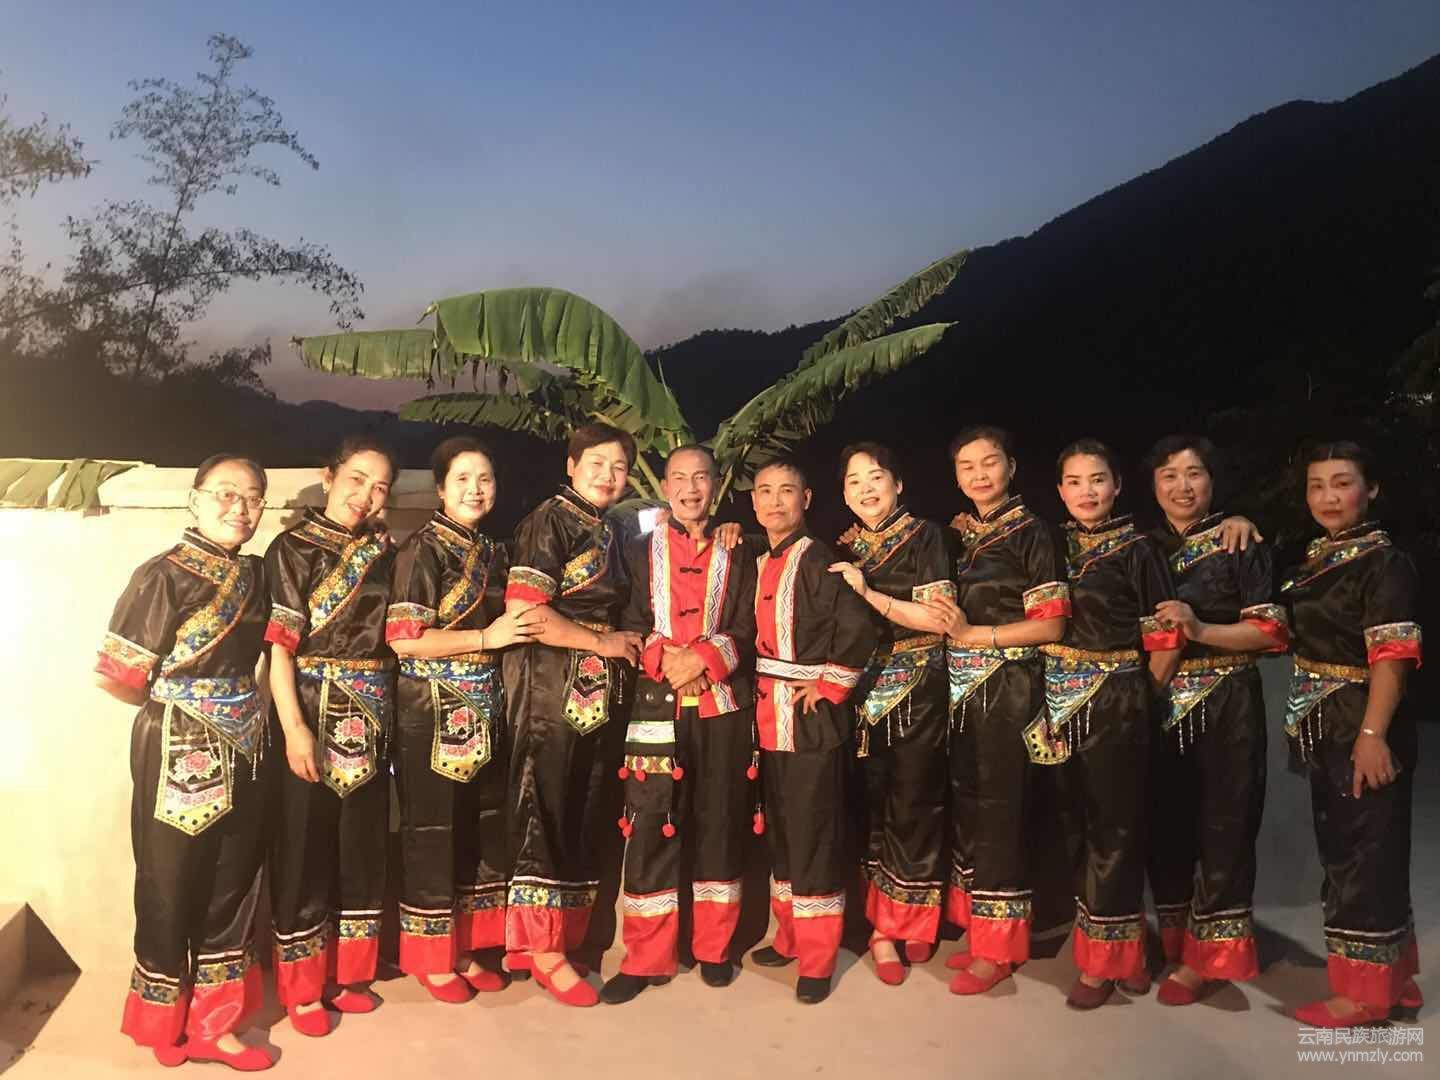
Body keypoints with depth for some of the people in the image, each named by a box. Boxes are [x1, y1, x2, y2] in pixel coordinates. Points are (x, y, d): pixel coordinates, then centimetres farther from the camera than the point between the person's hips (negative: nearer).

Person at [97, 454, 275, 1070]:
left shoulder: (254, 575, 5)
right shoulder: (165, 575, -13)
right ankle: (165, 1025, 27)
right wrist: (177, 710, -1)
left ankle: (211, 1022, 26)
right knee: (171, 887, 8)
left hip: (240, 753, 6)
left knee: (233, 882, 12)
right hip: (178, 753, -6)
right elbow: (116, 674, -14)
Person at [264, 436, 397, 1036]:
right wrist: (294, 727, -19)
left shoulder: (383, 551, 10)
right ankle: (301, 987, 18)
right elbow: (278, 644, -12)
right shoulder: (293, 547, -5)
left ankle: (351, 973, 27)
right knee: (304, 847, 3)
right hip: (313, 716, -5)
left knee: (364, 844, 12)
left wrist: (386, 713, 4)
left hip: (371, 719, 5)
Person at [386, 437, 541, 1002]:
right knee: (433, 832, 3)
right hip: (433, 715, -7)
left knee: (483, 828, 12)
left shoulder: (493, 552, 12)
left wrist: (523, 629, 5)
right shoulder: (423, 549, -9)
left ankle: (467, 948, 27)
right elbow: (403, 638, -18)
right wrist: (486, 638, -17)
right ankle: (432, 956, 19)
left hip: (485, 714, 7)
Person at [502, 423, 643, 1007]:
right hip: (550, 690, -8)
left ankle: (566, 933, 23)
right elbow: (523, 611, -18)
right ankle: (543, 947, 10)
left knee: (582, 817, 11)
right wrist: (603, 643, -11)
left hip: (596, 694, 8)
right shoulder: (549, 521, -8)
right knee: (543, 817, 0)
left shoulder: (606, 531, 16)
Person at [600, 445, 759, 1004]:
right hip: (658, 704, -1)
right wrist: (667, 660, -13)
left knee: (720, 822, 5)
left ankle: (715, 948, 19)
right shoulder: (641, 551, 13)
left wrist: (705, 660, -14)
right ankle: (647, 957, 6)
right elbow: (632, 627, 5)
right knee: (649, 825, -4)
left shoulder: (736, 555, 13)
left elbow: (744, 630, 3)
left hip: (723, 705, 1)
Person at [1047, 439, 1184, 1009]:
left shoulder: (1138, 549, -5)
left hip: (1116, 700, -5)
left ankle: (1102, 957, 11)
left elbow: (1165, 639, -5)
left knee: (1113, 822, 0)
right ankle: (1122, 950, 27)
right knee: (1079, 815, 10)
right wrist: (1053, 683, 4)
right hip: (1063, 699, 5)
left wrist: (1143, 696, 0)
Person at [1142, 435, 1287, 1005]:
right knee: (1166, 819, 9)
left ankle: (1205, 956, 11)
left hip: (1226, 704, -4)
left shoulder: (1240, 543, -3)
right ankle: (1171, 937, 26)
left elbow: (1273, 632, -9)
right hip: (1159, 702, 4)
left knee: (1222, 823, 0)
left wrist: (1200, 628, -19)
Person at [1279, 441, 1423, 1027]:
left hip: (1363, 727, -8)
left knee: (1367, 850, 2)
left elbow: (1392, 655, -20)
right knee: (1340, 846, 16)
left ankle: (1365, 988, 15)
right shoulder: (1314, 559, 10)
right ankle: (1391, 975, 31)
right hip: (1324, 728, 9)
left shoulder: (1385, 563, -13)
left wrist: (1373, 734, -25)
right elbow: (1297, 638, 20)